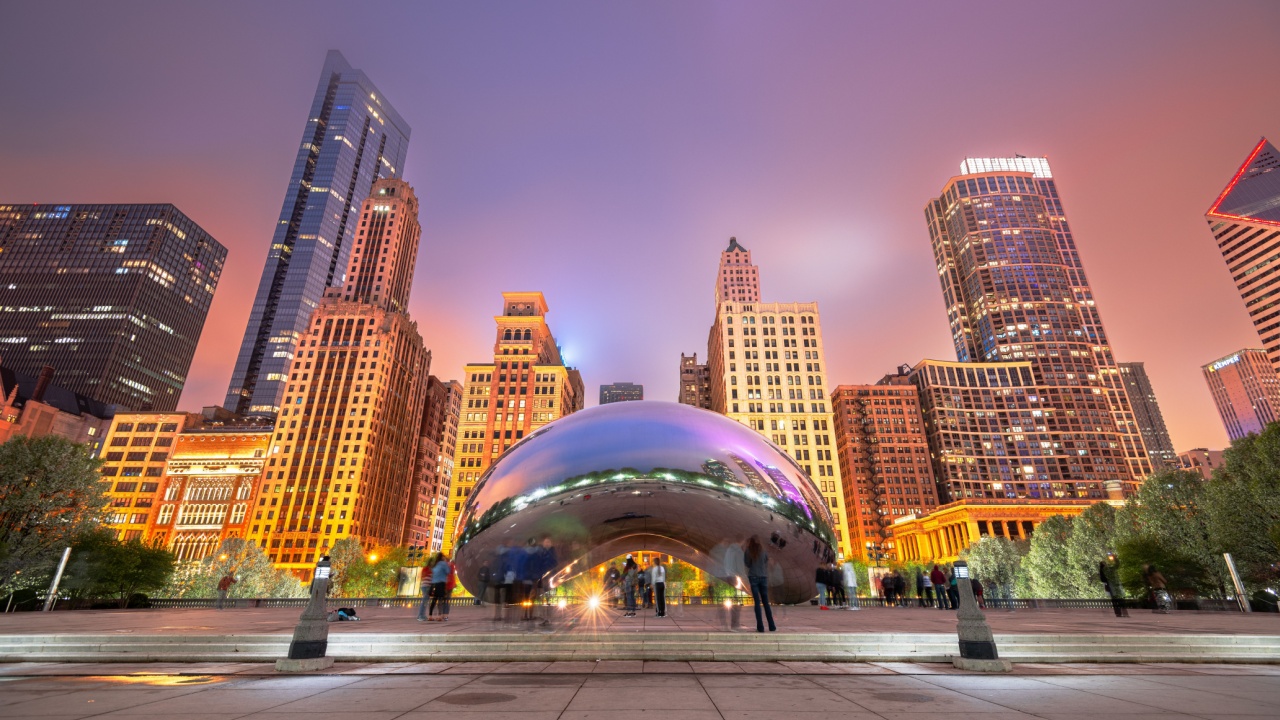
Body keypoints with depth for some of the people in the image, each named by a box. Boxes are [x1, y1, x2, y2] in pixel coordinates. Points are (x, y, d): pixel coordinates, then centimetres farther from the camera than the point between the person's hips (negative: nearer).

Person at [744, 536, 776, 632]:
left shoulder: (748, 551, -4)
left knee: (757, 602, -1)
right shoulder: (763, 551, 1)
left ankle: (760, 627, -5)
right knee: (765, 602, 10)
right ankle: (772, 626, 10)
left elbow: (748, 564, 2)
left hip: (753, 578, -2)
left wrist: (744, 553, 6)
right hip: (763, 577, 2)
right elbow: (767, 562, 9)